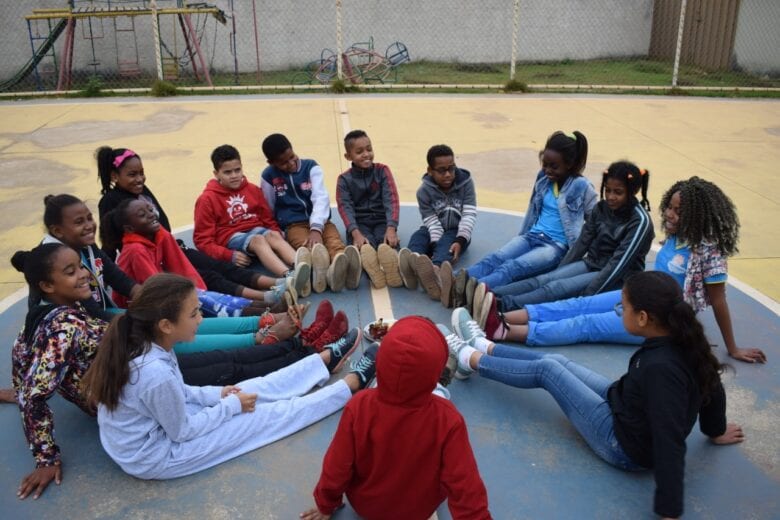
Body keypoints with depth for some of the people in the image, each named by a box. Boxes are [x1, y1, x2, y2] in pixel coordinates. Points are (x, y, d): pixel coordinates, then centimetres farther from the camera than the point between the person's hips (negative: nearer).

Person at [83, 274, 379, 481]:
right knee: (266, 414, -1)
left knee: (250, 390, 11)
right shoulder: (155, 373, -37)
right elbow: (182, 431, -22)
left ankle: (328, 358, 26)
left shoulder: (137, 343, -12)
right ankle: (353, 384, 12)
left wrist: (217, 394, 0)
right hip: (154, 457, -7)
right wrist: (231, 406, -11)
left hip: (155, 423, 7)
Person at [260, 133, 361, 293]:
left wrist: (316, 228, -27)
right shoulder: (268, 176, 5)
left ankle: (337, 270, -66)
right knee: (309, 247, -35)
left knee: (334, 242, -32)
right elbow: (268, 210, 14)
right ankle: (322, 271, -69)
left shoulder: (311, 167, 3)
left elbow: (321, 197, -11)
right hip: (293, 225, -2)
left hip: (320, 222, 2)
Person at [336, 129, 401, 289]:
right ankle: (372, 269, -67)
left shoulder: (382, 171, 4)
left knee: (386, 244, -35)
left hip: (382, 220, 1)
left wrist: (391, 228, -27)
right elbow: (345, 208, -11)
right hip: (359, 223, 0)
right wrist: (356, 234, -31)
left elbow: (391, 200, -8)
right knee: (365, 246, -36)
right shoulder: (344, 179, 4)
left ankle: (391, 266, -67)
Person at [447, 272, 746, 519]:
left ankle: (470, 360, 23)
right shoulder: (685, 343, -13)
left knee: (545, 370, 1)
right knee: (555, 362, 14)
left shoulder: (659, 368, -39)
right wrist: (715, 432, 20)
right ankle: (482, 347, 35)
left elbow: (669, 444, -39)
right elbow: (713, 386, 3)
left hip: (625, 445, -8)